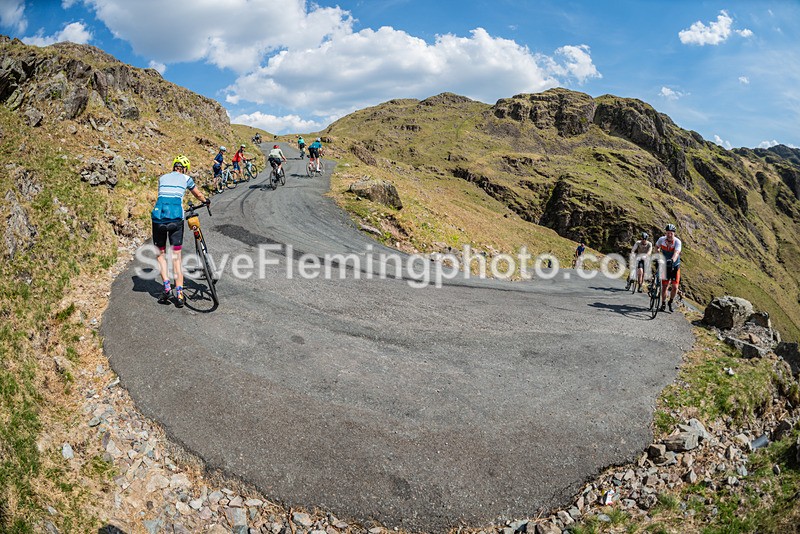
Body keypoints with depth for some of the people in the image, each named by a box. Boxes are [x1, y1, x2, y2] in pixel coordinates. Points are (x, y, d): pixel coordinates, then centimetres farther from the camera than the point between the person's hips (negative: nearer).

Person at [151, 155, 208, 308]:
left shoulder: (162, 178, 22)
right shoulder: (186, 178, 16)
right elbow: (198, 195, 31)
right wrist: (206, 201, 53)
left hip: (158, 217, 2)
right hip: (176, 218, -2)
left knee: (161, 253, 17)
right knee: (176, 257, 5)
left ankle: (166, 287, 3)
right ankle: (179, 294, 1)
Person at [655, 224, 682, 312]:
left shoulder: (677, 242, -21)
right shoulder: (661, 239, -12)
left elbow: (676, 253, -39)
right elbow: (657, 246, 12)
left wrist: (672, 260, -57)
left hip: (675, 266, -1)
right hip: (665, 265, 1)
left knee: (675, 287, -6)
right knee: (664, 286, -3)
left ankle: (670, 302, 20)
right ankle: (663, 303, 14)